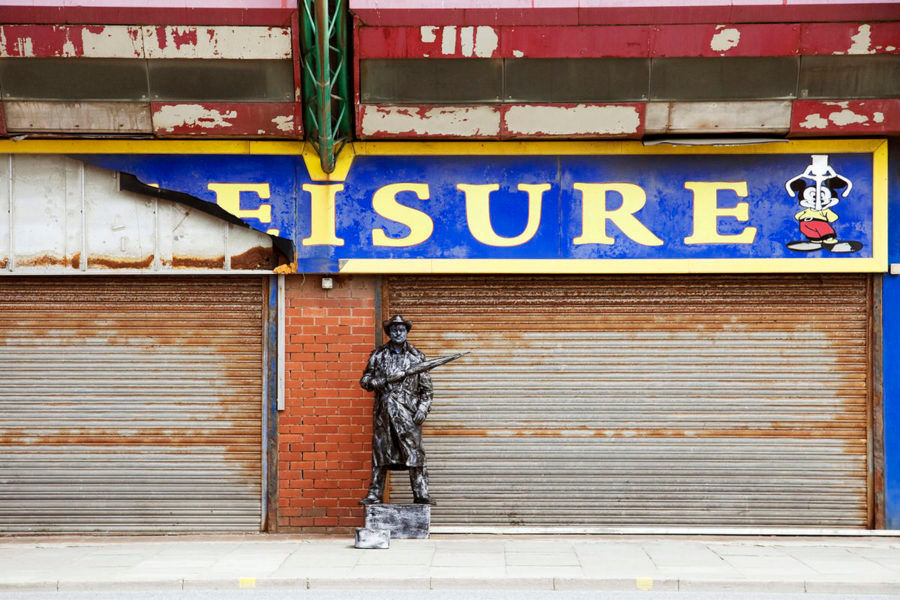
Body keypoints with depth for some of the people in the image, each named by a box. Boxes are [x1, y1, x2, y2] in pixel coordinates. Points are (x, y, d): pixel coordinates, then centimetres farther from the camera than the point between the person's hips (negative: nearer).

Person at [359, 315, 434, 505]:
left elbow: (426, 388, 8)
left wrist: (423, 408, -4)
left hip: (408, 413, -1)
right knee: (379, 452, 3)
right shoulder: (378, 355, 10)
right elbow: (365, 380, 10)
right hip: (383, 412, 1)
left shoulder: (417, 356, 8)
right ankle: (374, 494, 10)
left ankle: (421, 495, -3)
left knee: (414, 452, -6)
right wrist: (385, 380, -7)